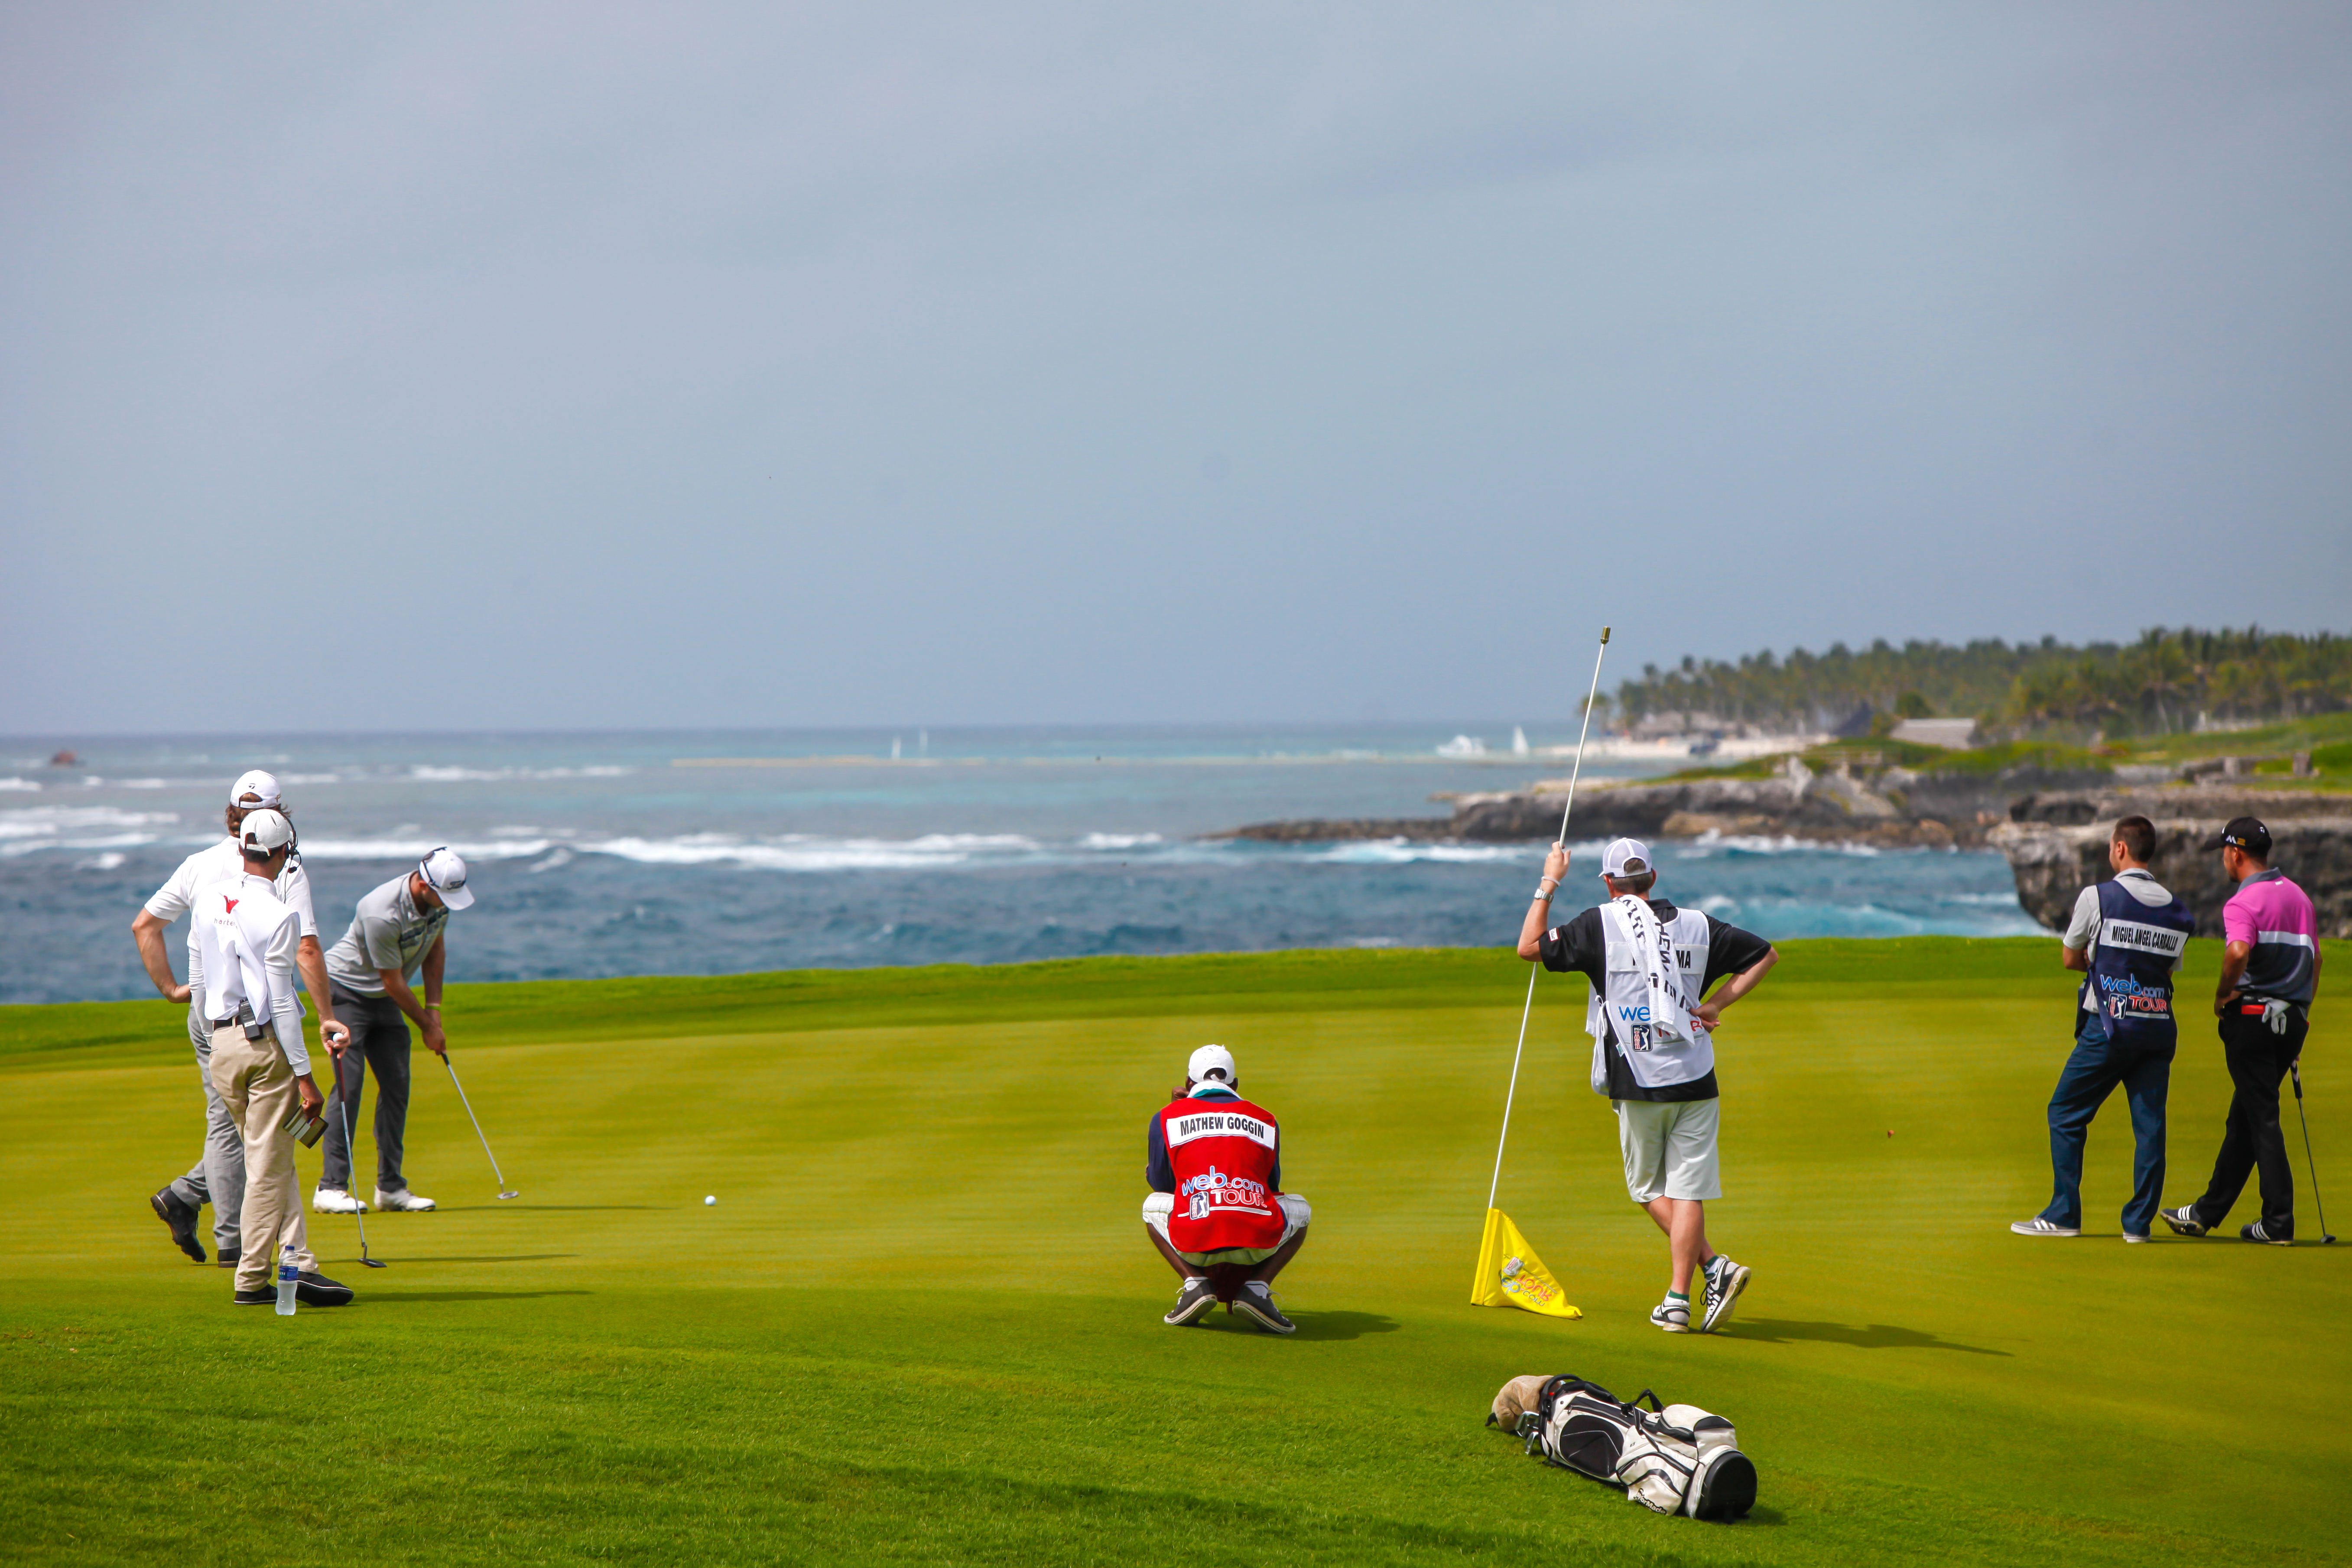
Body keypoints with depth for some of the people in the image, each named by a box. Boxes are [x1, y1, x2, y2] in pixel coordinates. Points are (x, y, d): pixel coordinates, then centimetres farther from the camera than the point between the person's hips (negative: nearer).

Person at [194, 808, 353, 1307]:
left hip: (221, 1041, 7)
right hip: (266, 1043, -7)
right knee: (270, 1166, 0)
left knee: (270, 1160, 12)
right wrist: (305, 1076, -13)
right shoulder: (279, 915, -15)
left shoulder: (209, 899, 6)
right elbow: (281, 1004, -16)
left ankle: (298, 1261, 6)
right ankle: (251, 1280, 2)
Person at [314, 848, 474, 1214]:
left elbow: (433, 950, 9)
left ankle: (390, 1187, 5)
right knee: (349, 1086, -15)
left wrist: (434, 1009, 3)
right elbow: (394, 983, -22)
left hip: (384, 1000, 8)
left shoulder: (438, 898, -9)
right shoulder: (382, 915, -33)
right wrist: (427, 1027, -10)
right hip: (345, 991, -8)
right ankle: (331, 1187, -14)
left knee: (396, 1085, 1)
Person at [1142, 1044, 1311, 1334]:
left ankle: (1195, 1282, 10)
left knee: (1154, 1205, 35)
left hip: (1193, 1245, 0)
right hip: (1258, 1243, 0)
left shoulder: (1168, 1117, 18)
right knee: (1300, 1209, 34)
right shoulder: (1266, 1120, 24)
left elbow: (1160, 1182, 26)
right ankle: (1257, 1286, 9)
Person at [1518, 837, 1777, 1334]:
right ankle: (1678, 1300, -5)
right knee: (1686, 1190, 3)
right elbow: (1766, 954, 15)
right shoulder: (1696, 925, 9)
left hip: (1638, 1083, -2)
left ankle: (1715, 1267, -6)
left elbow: (1529, 947, 1)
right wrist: (1716, 1003, 11)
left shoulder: (1600, 925, -3)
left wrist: (1548, 883, 10)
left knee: (1649, 1187, 11)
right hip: (1695, 1081, 2)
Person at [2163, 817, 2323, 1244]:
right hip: (2292, 1018, 8)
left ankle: (2279, 1222, -5)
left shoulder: (2243, 902, -12)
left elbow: (2238, 952, -30)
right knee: (2244, 1117, 14)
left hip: (2253, 1015, -8)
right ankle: (2208, 1212, 22)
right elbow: (2315, 959, 18)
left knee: (2263, 1119, -4)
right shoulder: (2299, 896, 14)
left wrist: (2223, 995, -14)